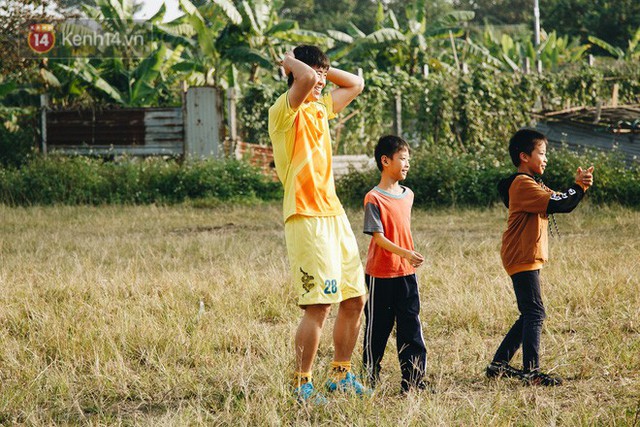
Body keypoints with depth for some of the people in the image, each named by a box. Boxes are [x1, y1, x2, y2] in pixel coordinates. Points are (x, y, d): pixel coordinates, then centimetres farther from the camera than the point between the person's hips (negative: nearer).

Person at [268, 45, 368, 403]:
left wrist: (322, 68, 18)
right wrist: (293, 63, -7)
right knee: (319, 305, -13)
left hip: (334, 214, 9)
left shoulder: (321, 108, 18)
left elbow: (356, 84, 32)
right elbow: (305, 80, -28)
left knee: (355, 300, 12)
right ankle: (302, 384, -6)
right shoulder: (285, 111, -8)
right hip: (306, 218, -9)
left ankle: (342, 375, 24)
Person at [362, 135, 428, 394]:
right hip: (381, 273, -6)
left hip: (406, 272, 6)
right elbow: (378, 237, -17)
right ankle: (370, 379, 14)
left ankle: (413, 380, 3)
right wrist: (404, 253, -28)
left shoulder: (408, 195, 9)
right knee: (377, 326, 4)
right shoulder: (374, 199, -12)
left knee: (411, 326, 2)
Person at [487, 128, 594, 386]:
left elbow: (560, 202, 13)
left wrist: (579, 186, -1)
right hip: (522, 258, -11)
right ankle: (531, 372, -11)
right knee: (534, 314, -11)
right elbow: (556, 204, -24)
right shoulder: (523, 184, -14)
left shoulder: (531, 184, 20)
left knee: (529, 316, 13)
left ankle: (499, 364, 17)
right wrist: (578, 187, -13)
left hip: (528, 259, 11)